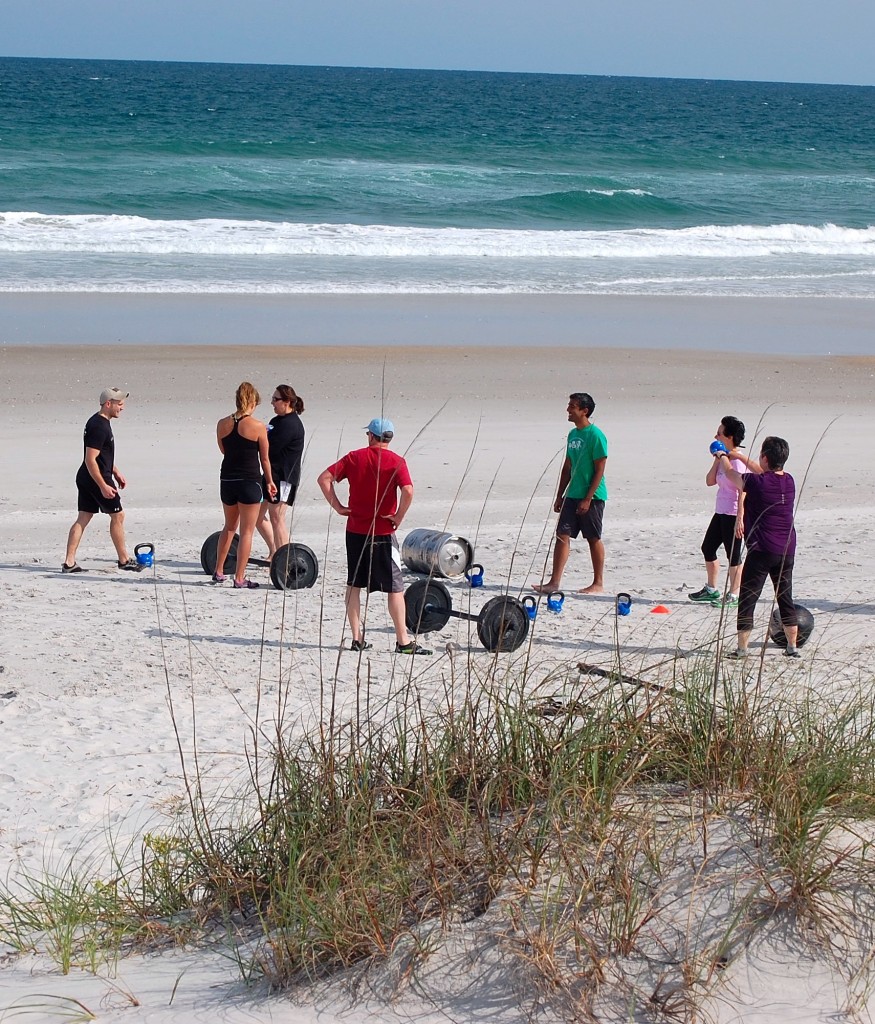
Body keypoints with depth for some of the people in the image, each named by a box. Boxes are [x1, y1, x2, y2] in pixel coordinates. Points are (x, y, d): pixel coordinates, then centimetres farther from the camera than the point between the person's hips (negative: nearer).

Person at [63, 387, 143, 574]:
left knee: (83, 518, 8)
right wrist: (103, 486, -24)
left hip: (85, 479, 10)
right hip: (97, 479, -10)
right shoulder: (99, 427, -21)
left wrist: (116, 472, 28)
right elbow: (90, 459, -24)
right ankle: (124, 560, 13)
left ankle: (69, 562, 5)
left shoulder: (98, 422, 12)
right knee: (117, 516, 3)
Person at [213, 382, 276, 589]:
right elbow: (264, 458, -3)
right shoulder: (258, 426, -11)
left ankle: (218, 572, 28)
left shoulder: (222, 424, 1)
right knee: (247, 531, 3)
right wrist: (269, 481, 9)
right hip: (249, 481, -5)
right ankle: (239, 578, 2)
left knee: (229, 527, 23)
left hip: (227, 480, 5)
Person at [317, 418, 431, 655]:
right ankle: (403, 641, 2)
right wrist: (398, 517, -9)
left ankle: (357, 638, 11)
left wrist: (338, 507, 2)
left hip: (355, 530, 3)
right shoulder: (396, 461, -6)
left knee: (354, 585, 13)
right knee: (395, 588, 3)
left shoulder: (354, 457, 3)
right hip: (383, 533, -3)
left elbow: (324, 478, -2)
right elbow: (408, 490, -22)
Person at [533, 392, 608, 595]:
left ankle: (598, 584, 13)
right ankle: (554, 582, 0)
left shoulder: (596, 436, -13)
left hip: (592, 496, -7)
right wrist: (560, 495, 16)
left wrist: (588, 499, -18)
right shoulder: (573, 434, 11)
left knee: (593, 539, 2)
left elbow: (599, 470, -15)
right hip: (573, 495, 7)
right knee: (562, 535, 0)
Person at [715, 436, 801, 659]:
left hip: (762, 550, -6)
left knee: (747, 598, 2)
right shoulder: (789, 481, 3)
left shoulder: (756, 482, -15)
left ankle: (742, 647, 1)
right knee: (785, 597, 15)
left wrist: (723, 457, 26)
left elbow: (731, 474, 4)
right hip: (787, 550, 6)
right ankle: (792, 646, 17)